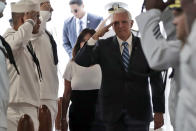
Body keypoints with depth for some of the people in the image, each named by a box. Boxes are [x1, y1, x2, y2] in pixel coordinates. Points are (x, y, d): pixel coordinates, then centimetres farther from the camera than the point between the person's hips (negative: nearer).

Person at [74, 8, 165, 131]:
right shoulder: (104, 46, 5)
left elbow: (156, 80, 4)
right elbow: (80, 61, -8)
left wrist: (159, 111, 1)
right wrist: (95, 37, -15)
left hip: (138, 112, 0)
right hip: (113, 112, 1)